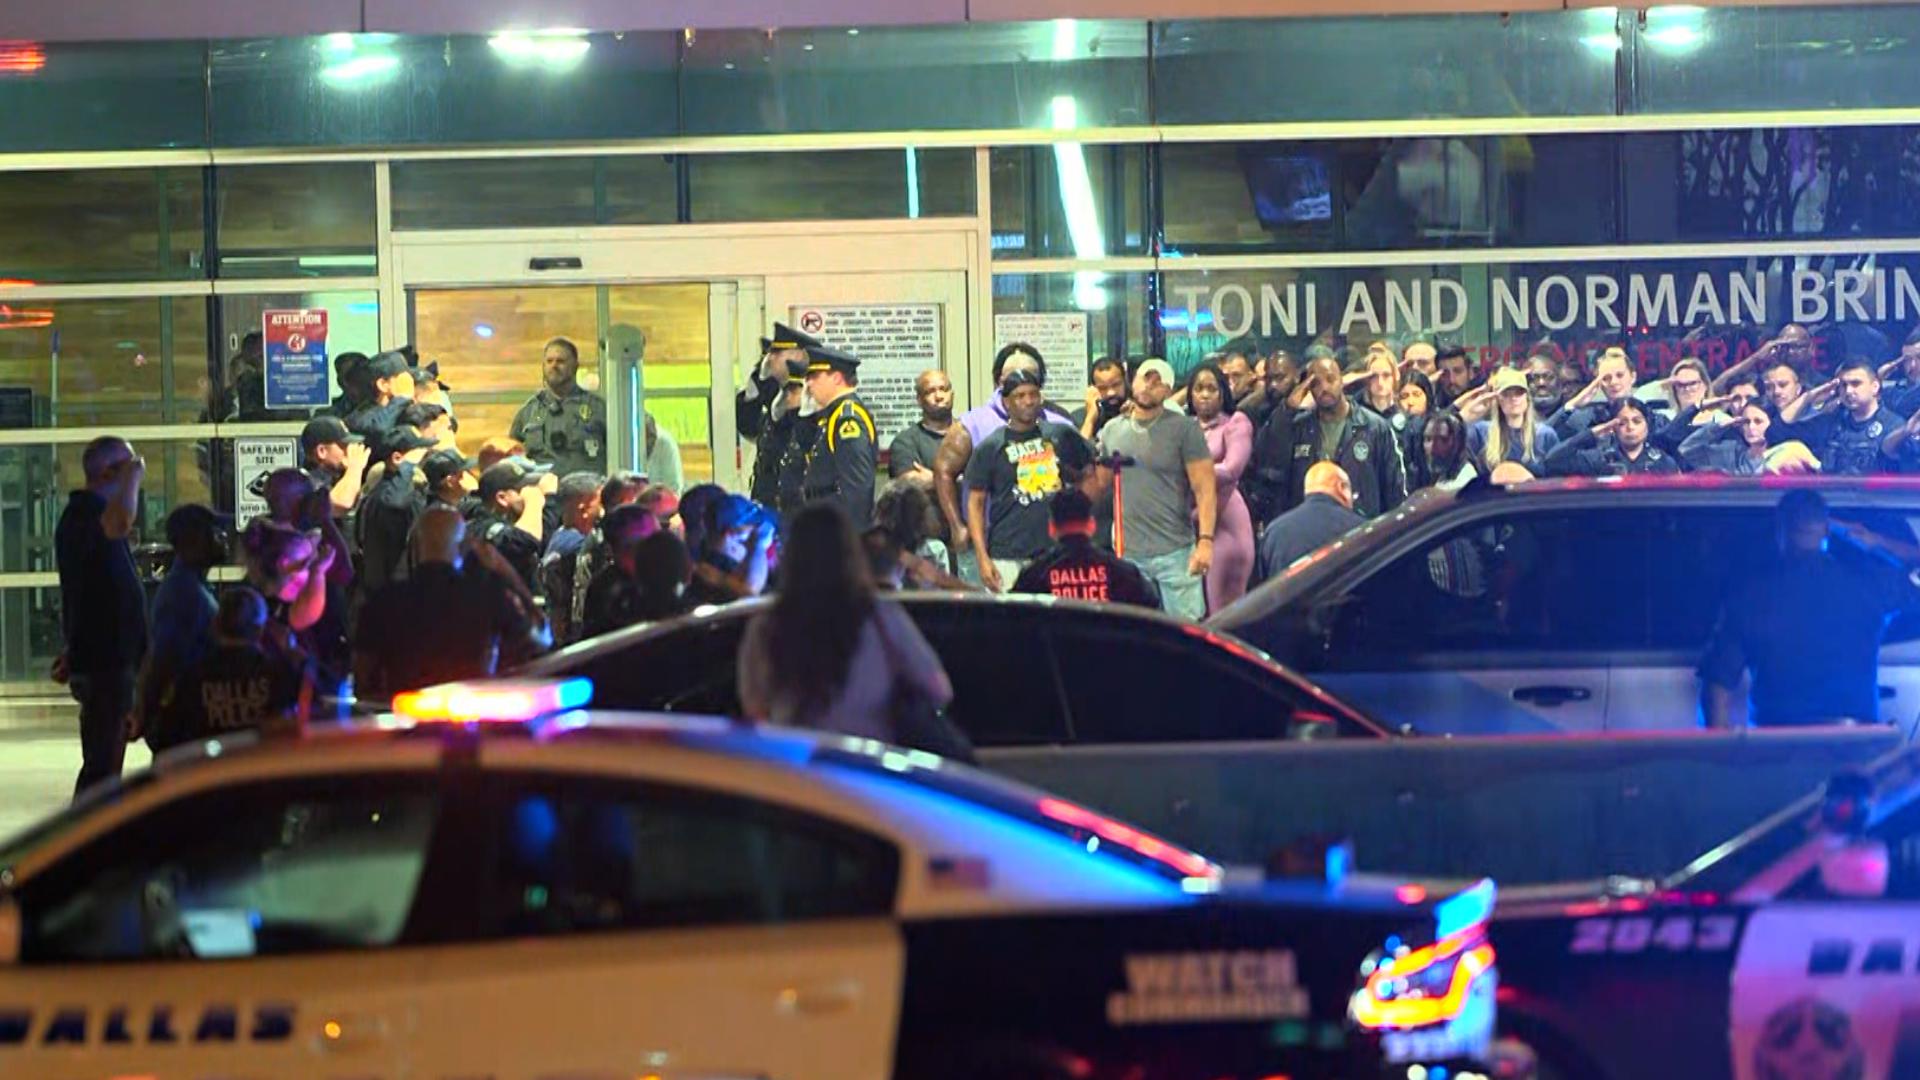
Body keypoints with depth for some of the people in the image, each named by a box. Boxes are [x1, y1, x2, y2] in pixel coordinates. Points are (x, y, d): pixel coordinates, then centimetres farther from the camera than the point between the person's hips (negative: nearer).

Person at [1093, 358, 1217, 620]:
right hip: (1127, 553, 4)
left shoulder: (1184, 429, -4)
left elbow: (1204, 490, -8)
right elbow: (1099, 486, 16)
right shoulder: (1112, 431, 10)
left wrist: (1206, 540, -18)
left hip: (1175, 551, -4)